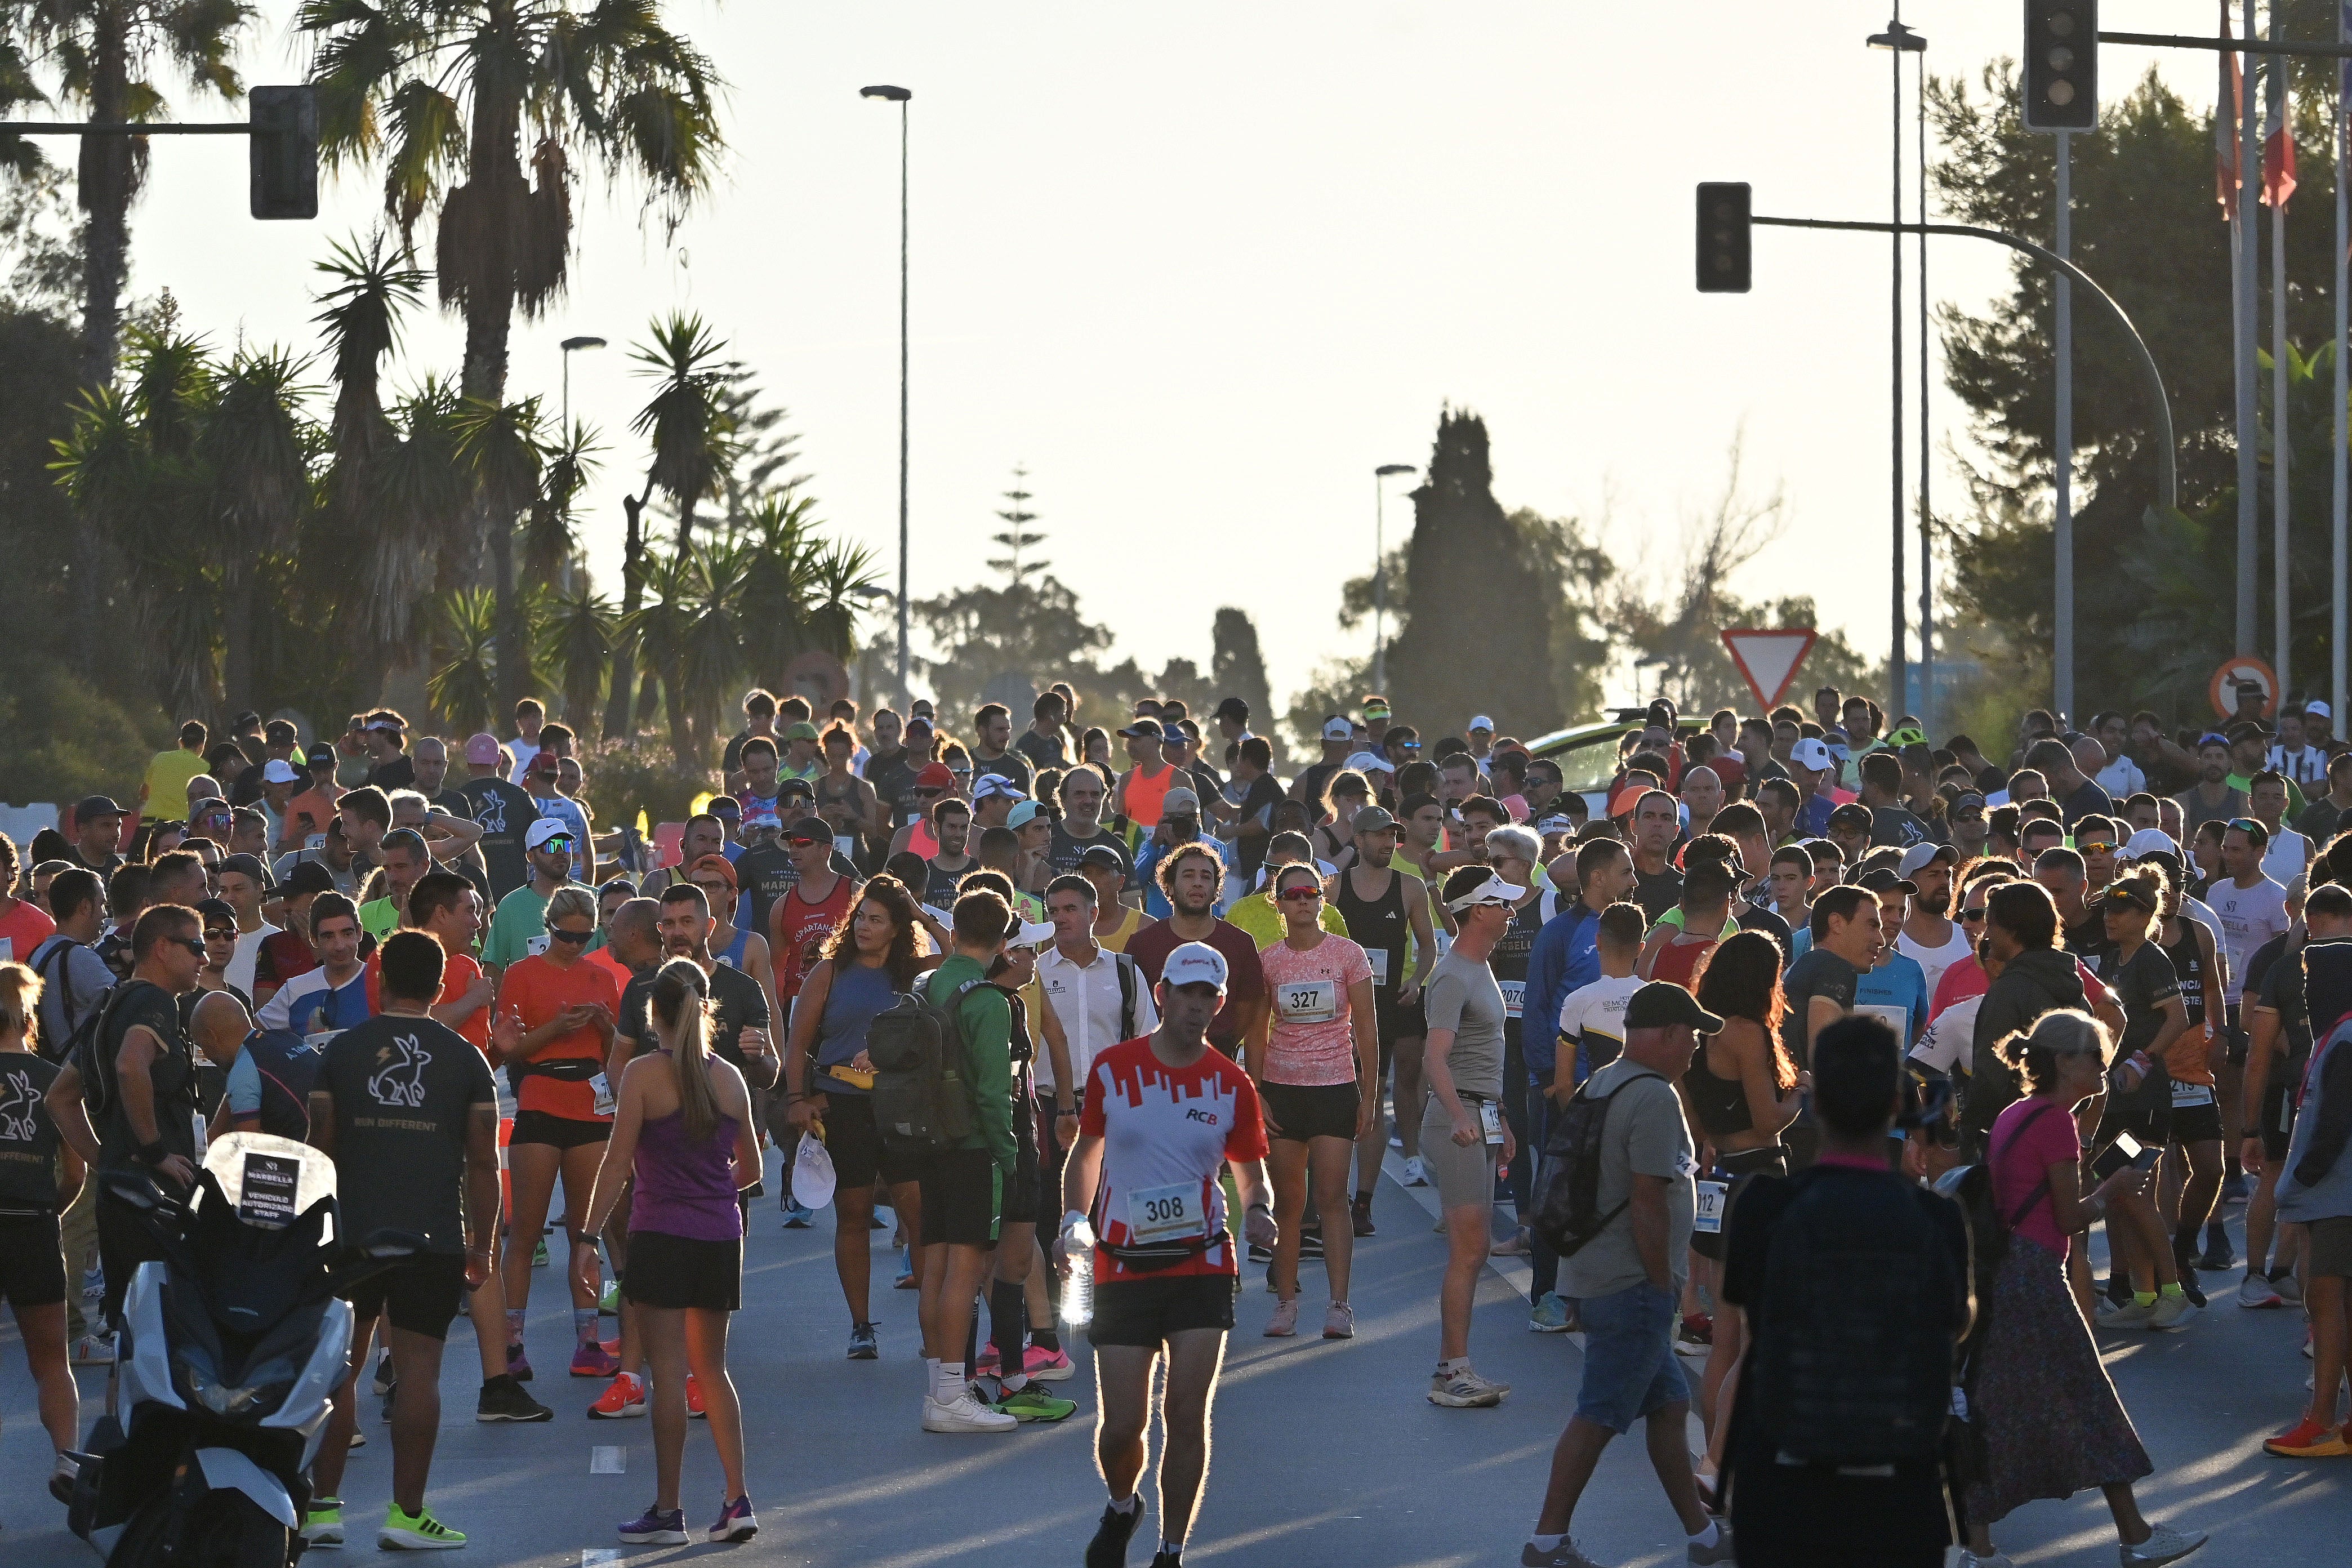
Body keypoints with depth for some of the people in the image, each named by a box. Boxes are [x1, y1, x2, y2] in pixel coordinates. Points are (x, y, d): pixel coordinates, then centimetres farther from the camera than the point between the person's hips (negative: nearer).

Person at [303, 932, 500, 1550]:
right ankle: (407, 1512, -1)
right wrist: (482, 1244, 9)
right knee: (417, 1366, 0)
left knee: (339, 1365, 8)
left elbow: (320, 1148, 3)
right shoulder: (465, 1059, 2)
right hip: (434, 1239, -1)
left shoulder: (341, 1050, 3)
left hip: (352, 1235, 1)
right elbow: (482, 1162, 1)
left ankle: (322, 1506, 7)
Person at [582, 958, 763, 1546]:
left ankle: (667, 1511, 2)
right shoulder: (729, 1078, 5)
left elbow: (617, 1163, -10)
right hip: (720, 1237, 4)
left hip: (661, 1235, -4)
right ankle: (736, 1501, 7)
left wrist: (590, 1234, -5)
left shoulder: (643, 1074, -8)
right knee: (712, 1370, 14)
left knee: (669, 1374, -1)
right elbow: (750, 1168, 13)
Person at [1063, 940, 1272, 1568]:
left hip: (1202, 1264, 0)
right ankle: (1121, 1508, 32)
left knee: (1187, 1414, -6)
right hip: (1123, 1270, 0)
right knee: (1122, 1425, -1)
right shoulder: (1113, 1069, 1)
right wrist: (1074, 1218, -2)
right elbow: (1085, 1153, 13)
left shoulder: (1232, 1084, 1)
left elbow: (1251, 1173, 11)